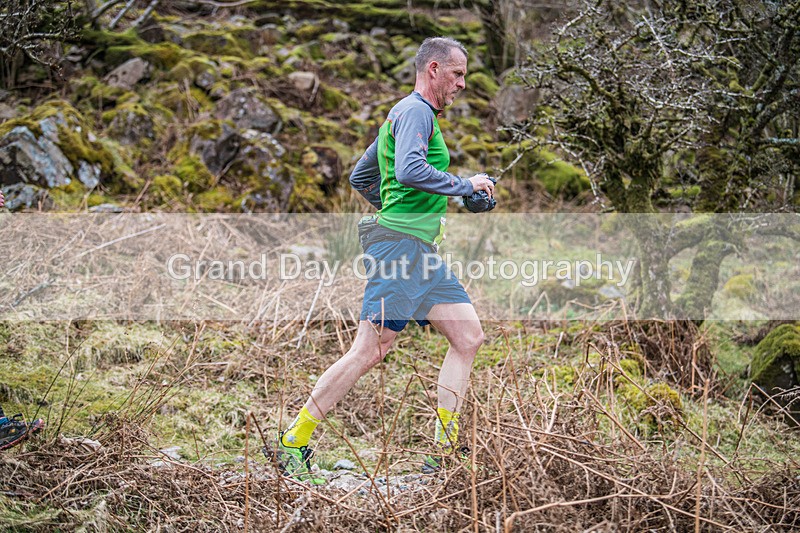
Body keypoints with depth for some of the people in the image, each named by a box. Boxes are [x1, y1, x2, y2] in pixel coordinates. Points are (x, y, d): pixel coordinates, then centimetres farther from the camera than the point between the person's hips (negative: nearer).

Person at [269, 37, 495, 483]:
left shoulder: (408, 114, 25)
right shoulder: (416, 112, -7)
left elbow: (360, 176, 31)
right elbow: (409, 171, -25)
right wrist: (464, 185, -15)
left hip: (422, 252, 11)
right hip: (401, 244, -11)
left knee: (469, 335, 2)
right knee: (371, 351, -11)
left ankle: (446, 446, 3)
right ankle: (293, 443, -3)